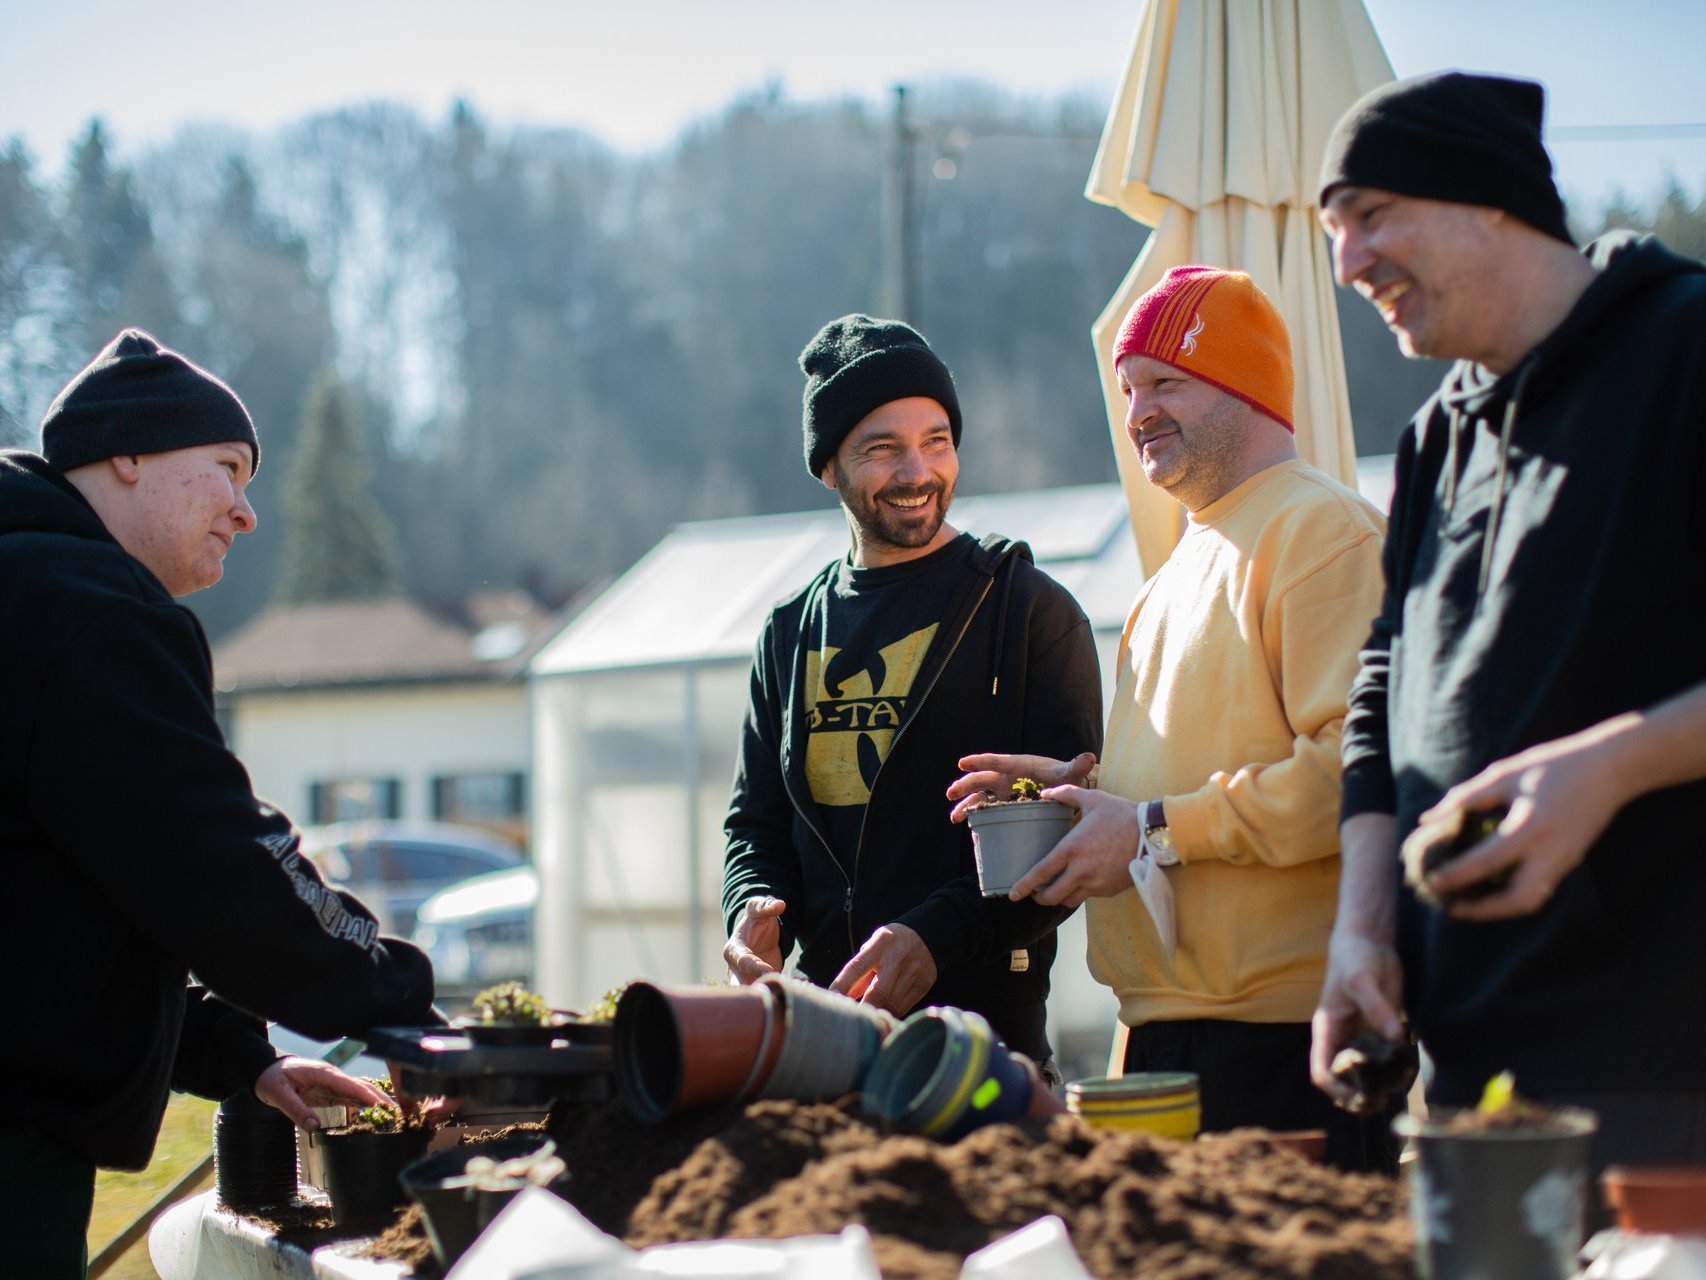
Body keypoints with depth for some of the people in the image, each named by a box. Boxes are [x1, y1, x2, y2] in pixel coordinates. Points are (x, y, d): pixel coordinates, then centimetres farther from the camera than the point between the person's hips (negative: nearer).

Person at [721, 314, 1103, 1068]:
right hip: (824, 1022, 4)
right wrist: (753, 909, -3)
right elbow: (757, 821, 20)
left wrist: (938, 933, -19)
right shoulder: (792, 634, 17)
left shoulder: (1029, 610, 2)